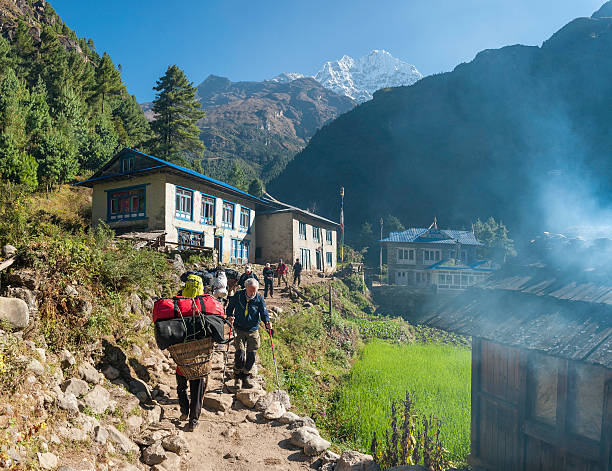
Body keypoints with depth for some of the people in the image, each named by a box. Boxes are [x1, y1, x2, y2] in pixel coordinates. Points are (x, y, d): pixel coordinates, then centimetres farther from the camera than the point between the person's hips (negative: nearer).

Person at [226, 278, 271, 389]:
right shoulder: (238, 296, -5)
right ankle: (237, 376, 11)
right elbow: (230, 308, 6)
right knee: (240, 353, -11)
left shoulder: (259, 299, -4)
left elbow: (264, 313, -2)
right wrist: (230, 316, -14)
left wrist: (267, 322, -21)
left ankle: (246, 376, 26)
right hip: (239, 330, -1)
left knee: (252, 355, 5)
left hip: (253, 331, 2)